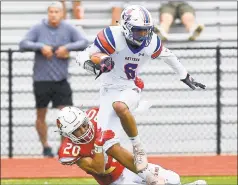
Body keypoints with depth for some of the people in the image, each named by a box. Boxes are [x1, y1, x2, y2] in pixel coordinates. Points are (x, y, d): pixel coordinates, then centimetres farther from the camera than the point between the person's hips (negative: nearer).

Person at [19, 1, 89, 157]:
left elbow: (84, 42, -5)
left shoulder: (69, 29, 2)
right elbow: (23, 44, -8)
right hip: (41, 80, 0)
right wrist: (40, 46, -21)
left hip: (61, 80, 0)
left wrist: (67, 47, -17)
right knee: (41, 115, 8)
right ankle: (45, 146, 23)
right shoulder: (38, 29, -1)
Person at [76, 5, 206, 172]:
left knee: (119, 107, -36)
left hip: (131, 89, 0)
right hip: (110, 89, 0)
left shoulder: (152, 42, -7)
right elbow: (82, 57, -20)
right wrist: (95, 66, -43)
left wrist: (186, 77, 28)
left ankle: (138, 147, -22)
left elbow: (168, 56, 15)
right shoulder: (114, 37, -20)